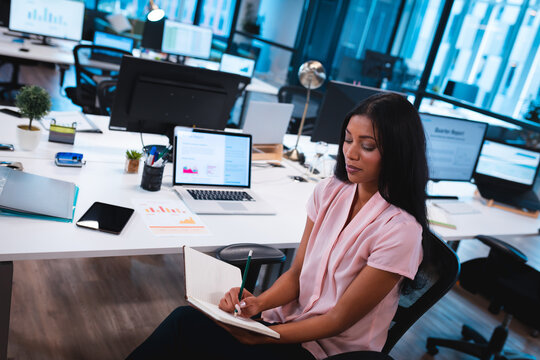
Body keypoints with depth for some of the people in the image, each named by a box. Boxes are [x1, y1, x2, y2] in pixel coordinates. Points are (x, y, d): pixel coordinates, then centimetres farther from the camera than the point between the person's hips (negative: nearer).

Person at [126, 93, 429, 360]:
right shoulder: (330, 192, -1)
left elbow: (338, 320, -16)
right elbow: (296, 275, 3)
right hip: (289, 319, 5)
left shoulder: (400, 230, -20)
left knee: (186, 324, -20)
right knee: (186, 317, -17)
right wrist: (258, 303, -16)